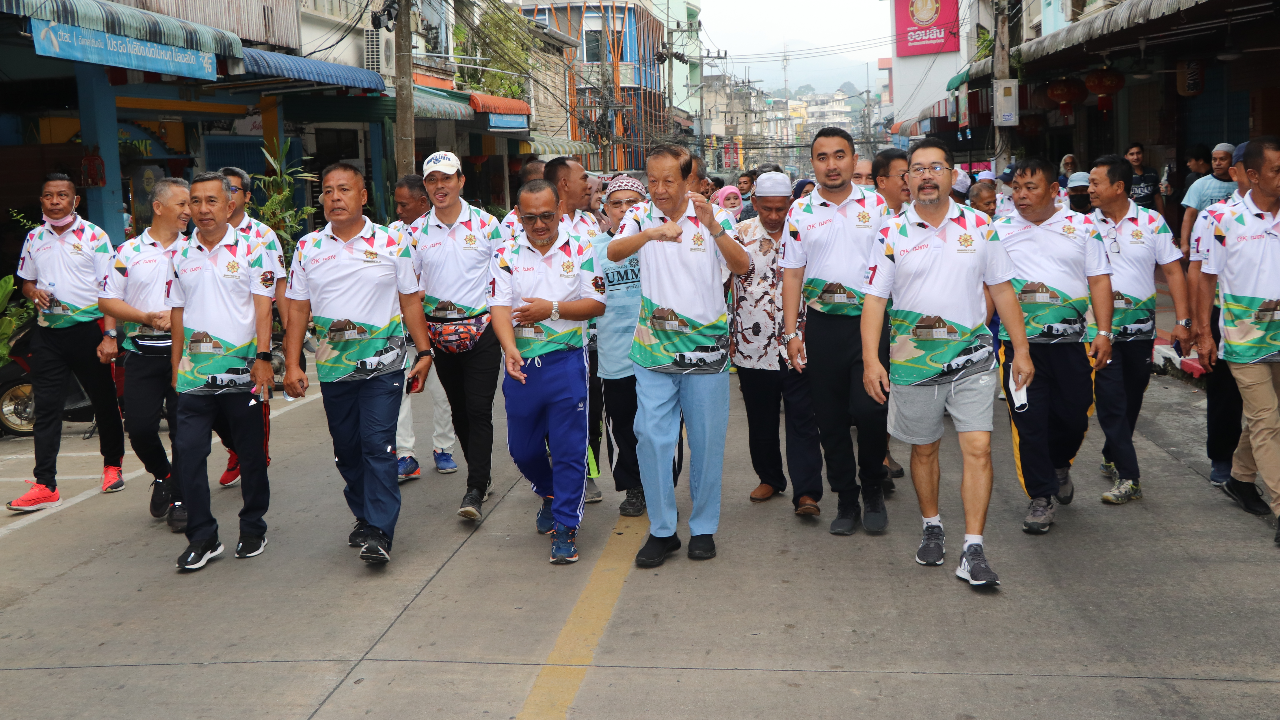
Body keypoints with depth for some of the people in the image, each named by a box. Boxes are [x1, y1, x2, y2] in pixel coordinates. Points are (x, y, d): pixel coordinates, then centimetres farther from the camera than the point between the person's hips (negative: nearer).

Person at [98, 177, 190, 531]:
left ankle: (180, 499, 12)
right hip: (142, 352, 1)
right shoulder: (128, 252, 6)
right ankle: (162, 475, 29)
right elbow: (107, 301, 3)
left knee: (184, 428, -1)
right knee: (140, 426, -1)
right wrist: (147, 317, -10)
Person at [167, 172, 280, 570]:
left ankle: (253, 530, 21)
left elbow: (262, 309, -5)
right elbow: (177, 313, 15)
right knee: (188, 452, -3)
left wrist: (263, 357, -14)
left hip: (241, 371, -3)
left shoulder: (252, 249, 0)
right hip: (194, 374, 3)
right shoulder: (180, 255, 11)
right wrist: (176, 366, 12)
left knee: (251, 453, 7)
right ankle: (202, 538, 7)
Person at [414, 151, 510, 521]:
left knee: (479, 409, -10)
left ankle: (475, 490, -8)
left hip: (481, 328, -3)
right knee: (459, 409, 12)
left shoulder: (486, 224, -1)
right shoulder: (417, 232, 6)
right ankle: (482, 475, 27)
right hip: (440, 333, 4)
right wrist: (423, 299, -6)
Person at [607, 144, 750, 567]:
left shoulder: (714, 216, -1)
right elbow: (613, 252, -18)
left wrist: (714, 227, -28)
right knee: (651, 437, -1)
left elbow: (742, 267, -13)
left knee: (707, 440, 6)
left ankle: (704, 528, 21)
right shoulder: (641, 215, 0)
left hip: (706, 346, 0)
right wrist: (652, 233, -36)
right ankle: (661, 530, 12)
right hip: (653, 348, 1)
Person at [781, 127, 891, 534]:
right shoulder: (800, 211, 7)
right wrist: (791, 333, 0)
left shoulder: (876, 206, 4)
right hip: (822, 324, 2)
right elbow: (792, 274, 6)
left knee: (869, 409, -11)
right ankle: (845, 501, 20)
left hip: (871, 321, -2)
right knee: (830, 416, 6)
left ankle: (873, 490, 13)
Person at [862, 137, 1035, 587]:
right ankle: (932, 528, 34)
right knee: (924, 449, 13)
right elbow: (875, 298, -2)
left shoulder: (979, 226, 5)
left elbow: (1002, 289, 10)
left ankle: (973, 551, -4)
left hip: (972, 359, 0)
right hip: (913, 360, 0)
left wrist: (1021, 350, 7)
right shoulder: (893, 233, 0)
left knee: (978, 448, -8)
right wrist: (870, 359, -12)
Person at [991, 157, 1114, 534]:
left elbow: (1099, 281, 4)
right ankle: (1041, 496, 11)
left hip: (1071, 339, 0)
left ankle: (1059, 465, 39)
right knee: (1028, 420, -1)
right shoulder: (998, 230, 7)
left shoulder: (1082, 227, 6)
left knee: (1075, 415, 7)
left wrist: (1104, 333, -4)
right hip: (1018, 340, 0)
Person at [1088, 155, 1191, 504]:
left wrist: (1183, 320, -7)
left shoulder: (1151, 222, -1)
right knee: (1110, 400, -6)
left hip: (1140, 327, 1)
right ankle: (1127, 477, -2)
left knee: (1131, 399, 13)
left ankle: (1112, 456, 33)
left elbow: (1173, 271, 0)